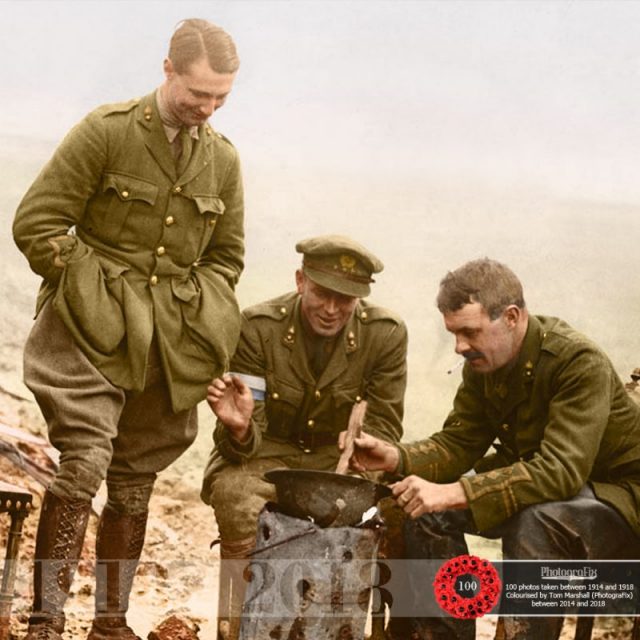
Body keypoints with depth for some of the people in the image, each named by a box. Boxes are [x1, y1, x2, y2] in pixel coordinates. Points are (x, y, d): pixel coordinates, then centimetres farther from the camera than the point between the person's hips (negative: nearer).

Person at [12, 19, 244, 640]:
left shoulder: (223, 159, 8)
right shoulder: (106, 130, -7)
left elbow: (226, 255, 21)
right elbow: (36, 223, -7)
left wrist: (199, 316, 6)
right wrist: (92, 293, -9)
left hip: (167, 347, 5)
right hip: (95, 331, -5)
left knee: (135, 482, 9)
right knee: (85, 461, -18)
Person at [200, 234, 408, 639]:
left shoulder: (387, 335, -11)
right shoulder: (258, 327, -15)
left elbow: (383, 431, -4)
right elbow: (245, 445, -14)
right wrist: (239, 427, -40)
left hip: (340, 457, 2)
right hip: (267, 454, -2)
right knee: (235, 493, -35)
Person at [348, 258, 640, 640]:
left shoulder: (580, 363, -28)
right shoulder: (483, 363, -4)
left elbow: (561, 470, -37)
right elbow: (458, 444, -1)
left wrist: (452, 493, -42)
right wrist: (396, 457, -22)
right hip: (539, 484, 8)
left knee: (535, 519, -37)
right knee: (427, 509, -9)